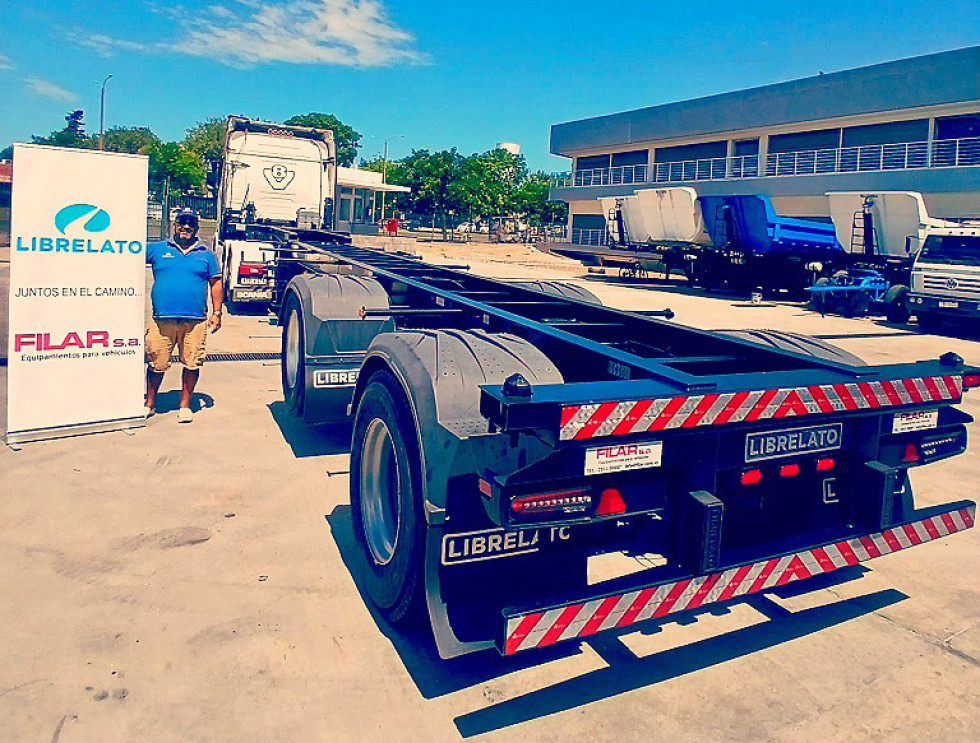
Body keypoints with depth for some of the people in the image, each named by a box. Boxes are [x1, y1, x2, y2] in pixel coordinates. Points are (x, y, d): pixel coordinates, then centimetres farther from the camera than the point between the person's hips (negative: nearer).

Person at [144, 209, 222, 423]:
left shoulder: (206, 255, 13)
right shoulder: (158, 249, 13)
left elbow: (215, 283, 14)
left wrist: (216, 312, 8)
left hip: (195, 321, 0)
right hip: (162, 319, 0)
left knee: (192, 364, 2)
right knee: (156, 364, 4)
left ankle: (185, 406, 16)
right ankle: (150, 404, 22)